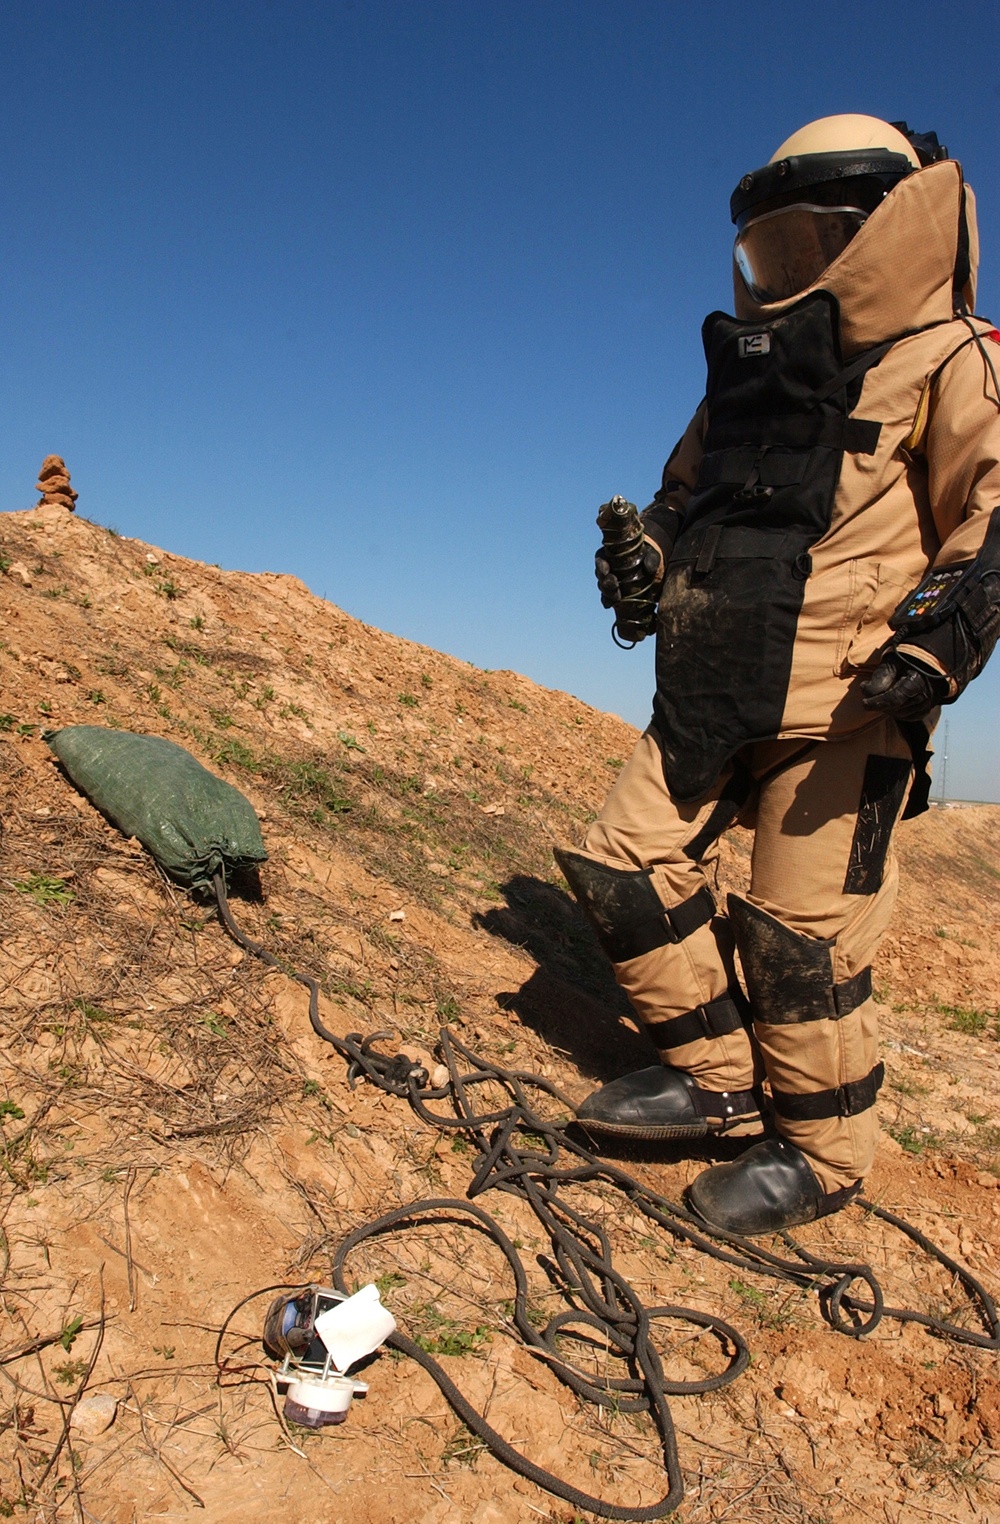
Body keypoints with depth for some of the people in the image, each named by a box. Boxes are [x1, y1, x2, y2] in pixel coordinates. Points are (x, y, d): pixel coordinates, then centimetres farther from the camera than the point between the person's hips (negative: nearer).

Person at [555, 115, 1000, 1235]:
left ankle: (822, 1153, 17)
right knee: (623, 866, 3)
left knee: (801, 934, -5)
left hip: (842, 708, -7)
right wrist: (644, 554, 11)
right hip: (710, 697, 7)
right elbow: (686, 496, 31)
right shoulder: (750, 369, 21)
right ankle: (722, 1078, 18)